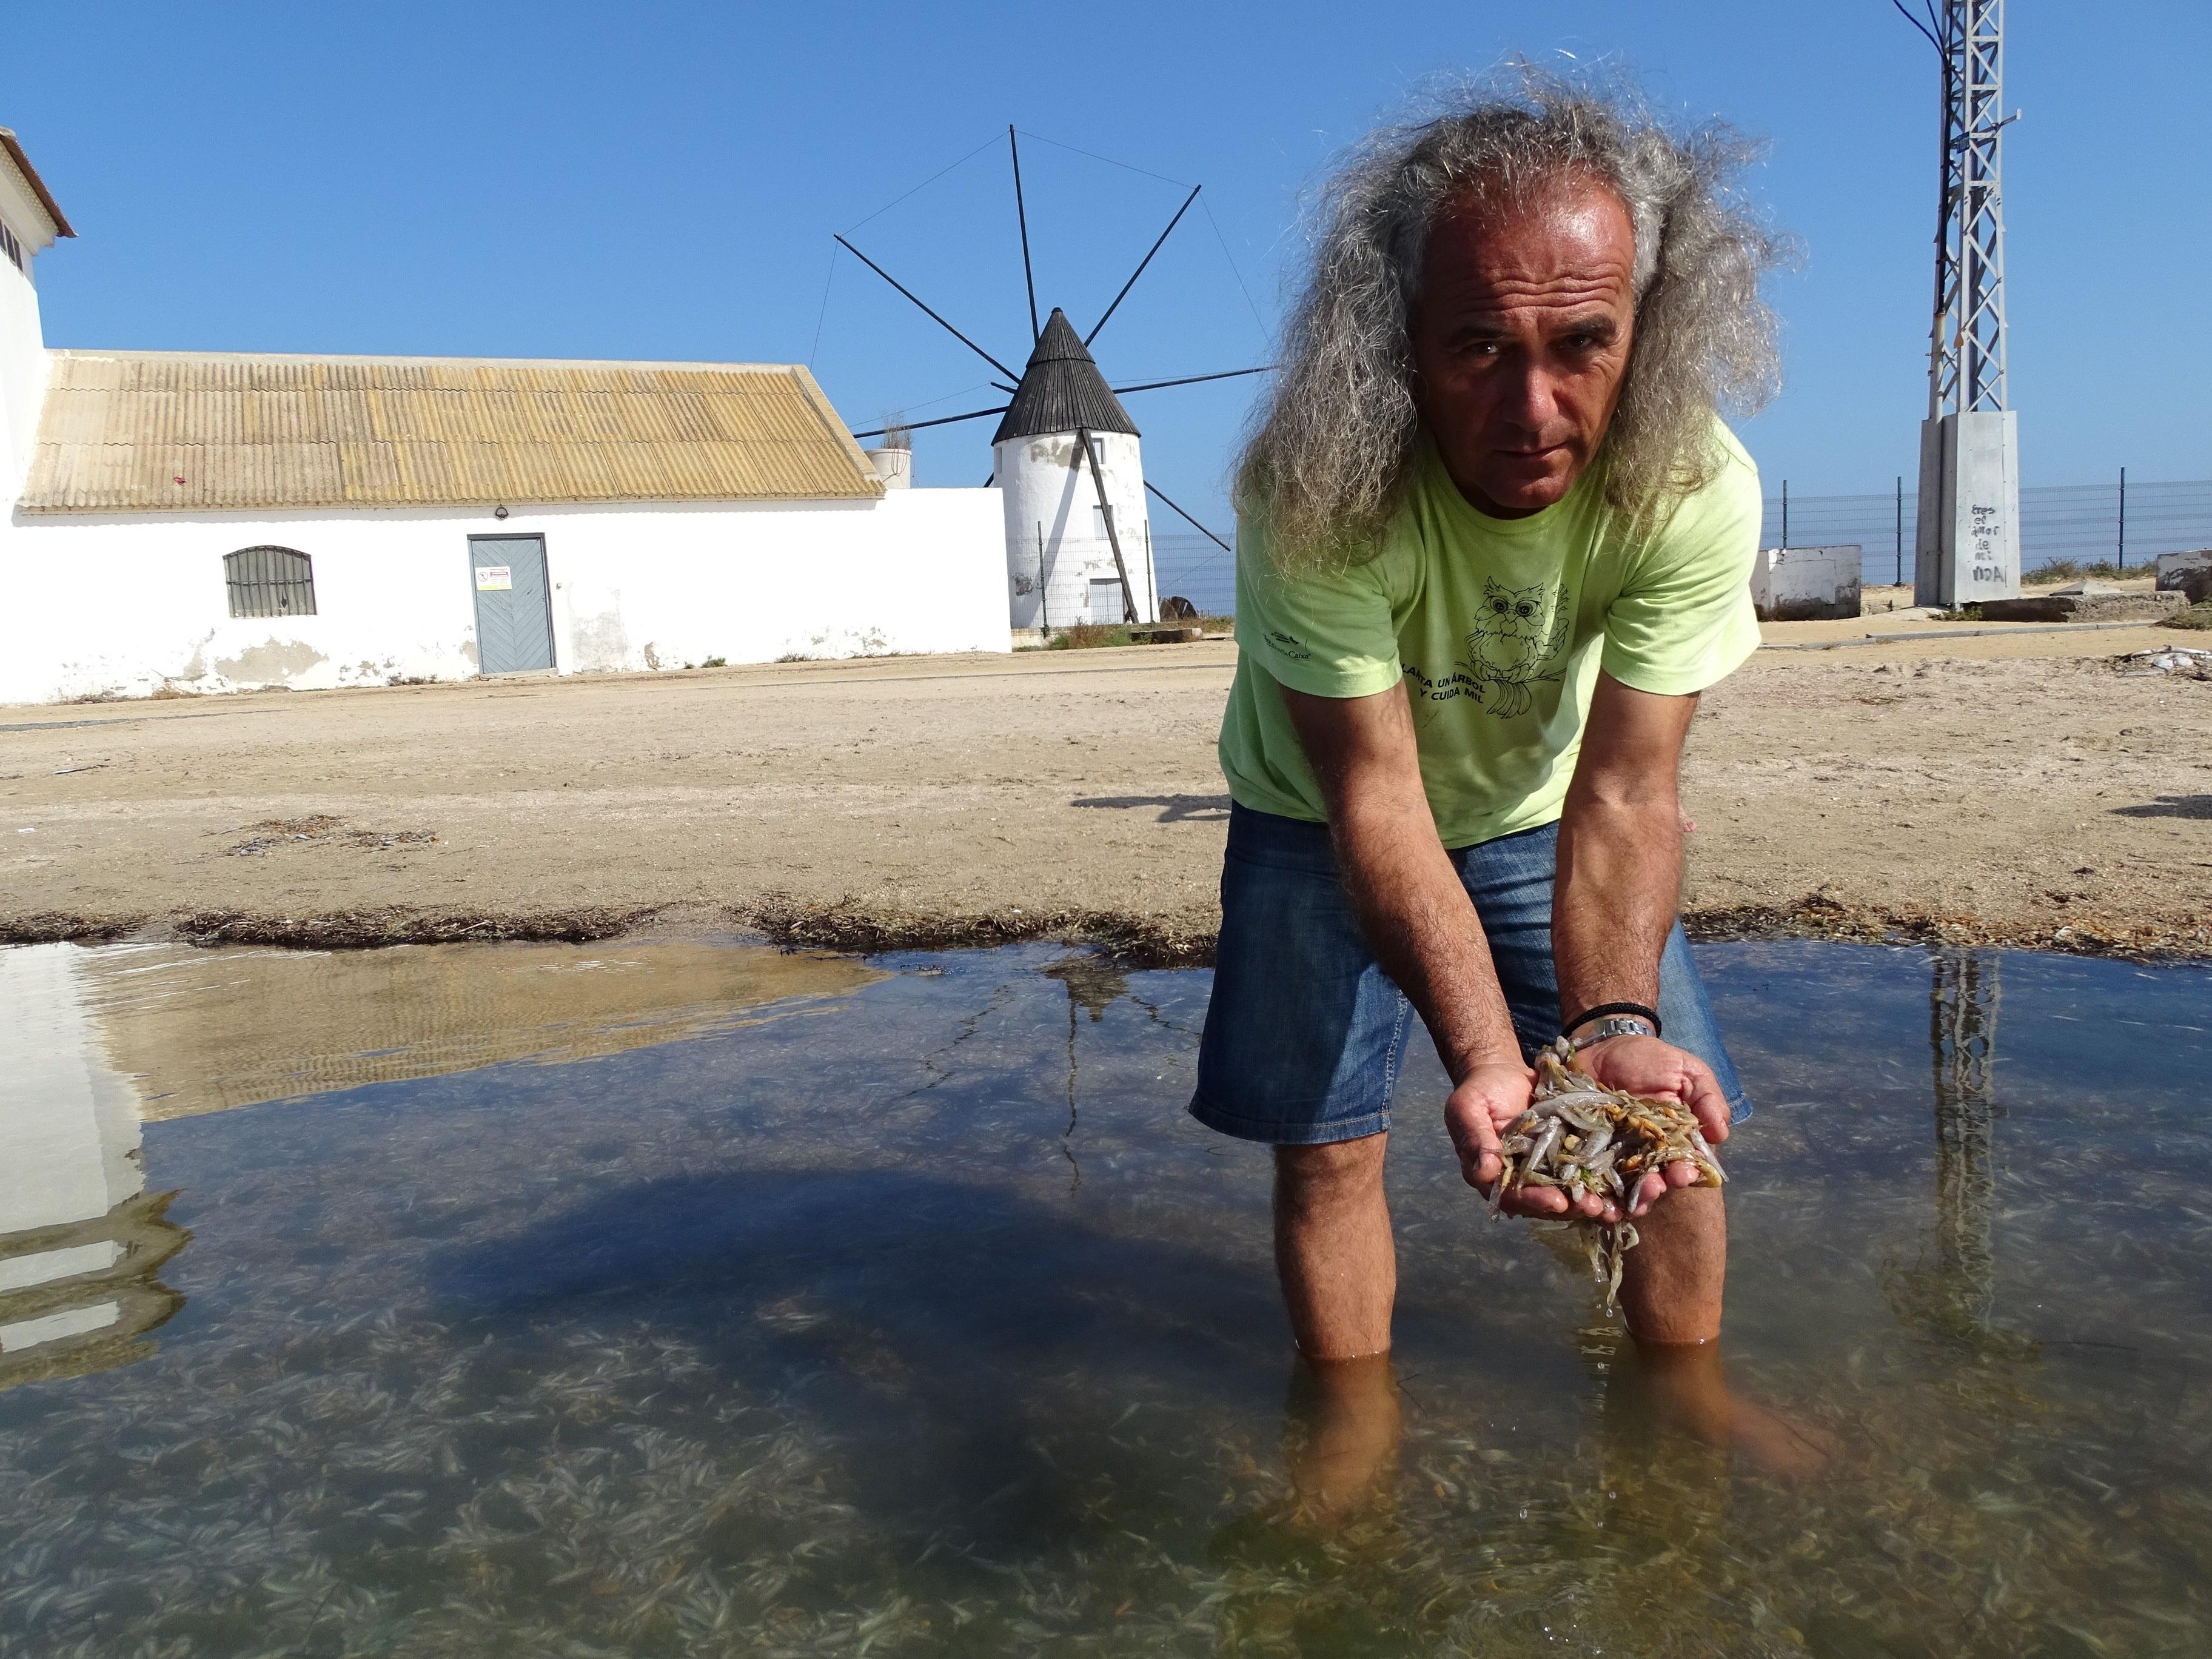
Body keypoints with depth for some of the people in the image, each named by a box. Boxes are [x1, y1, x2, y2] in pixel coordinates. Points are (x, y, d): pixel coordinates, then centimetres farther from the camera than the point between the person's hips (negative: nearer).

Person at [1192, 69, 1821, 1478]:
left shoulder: (1697, 489, -30)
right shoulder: (1313, 489, -37)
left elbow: (1624, 797, -29)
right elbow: (1377, 799, -35)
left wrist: (1613, 1023, -46)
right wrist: (1484, 1056, -48)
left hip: (1540, 804, 2)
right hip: (1323, 811, -1)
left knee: (1675, 1115, 1)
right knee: (1325, 1142, -3)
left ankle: (1689, 1390, 27)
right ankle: (1358, 1423, 22)